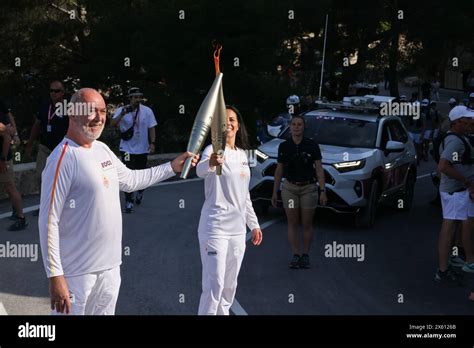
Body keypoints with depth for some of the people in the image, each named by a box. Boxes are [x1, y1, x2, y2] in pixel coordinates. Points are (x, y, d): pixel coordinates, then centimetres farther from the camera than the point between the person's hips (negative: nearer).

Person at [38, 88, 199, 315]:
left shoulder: (102, 149, 7)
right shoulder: (63, 158, -19)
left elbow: (129, 180, 24)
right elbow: (49, 222, -19)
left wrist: (172, 167, 19)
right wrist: (55, 276, -21)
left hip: (110, 265, 8)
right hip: (76, 272, -8)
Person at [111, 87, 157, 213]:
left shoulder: (147, 111, -3)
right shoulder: (121, 110, -5)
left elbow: (151, 128, 0)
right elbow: (112, 124, -18)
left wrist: (152, 143, -10)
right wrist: (122, 114, -31)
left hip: (142, 149, 1)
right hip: (127, 149, -1)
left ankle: (139, 193, 43)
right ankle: (129, 202, 3)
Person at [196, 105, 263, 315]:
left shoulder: (242, 155, 12)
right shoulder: (213, 150, -11)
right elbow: (200, 170, -37)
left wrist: (254, 224, 17)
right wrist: (211, 163, -59)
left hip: (237, 229, 7)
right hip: (215, 228, -7)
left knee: (230, 285, 16)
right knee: (214, 285, -8)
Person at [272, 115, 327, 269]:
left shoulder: (312, 145, -7)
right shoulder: (284, 146, -2)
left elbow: (319, 169, -6)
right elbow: (279, 170, 5)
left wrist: (323, 191, -13)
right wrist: (275, 192, 4)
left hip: (309, 188, -1)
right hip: (290, 188, 1)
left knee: (307, 224, 4)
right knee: (292, 223, 0)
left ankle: (306, 256, 16)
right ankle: (296, 256, 6)